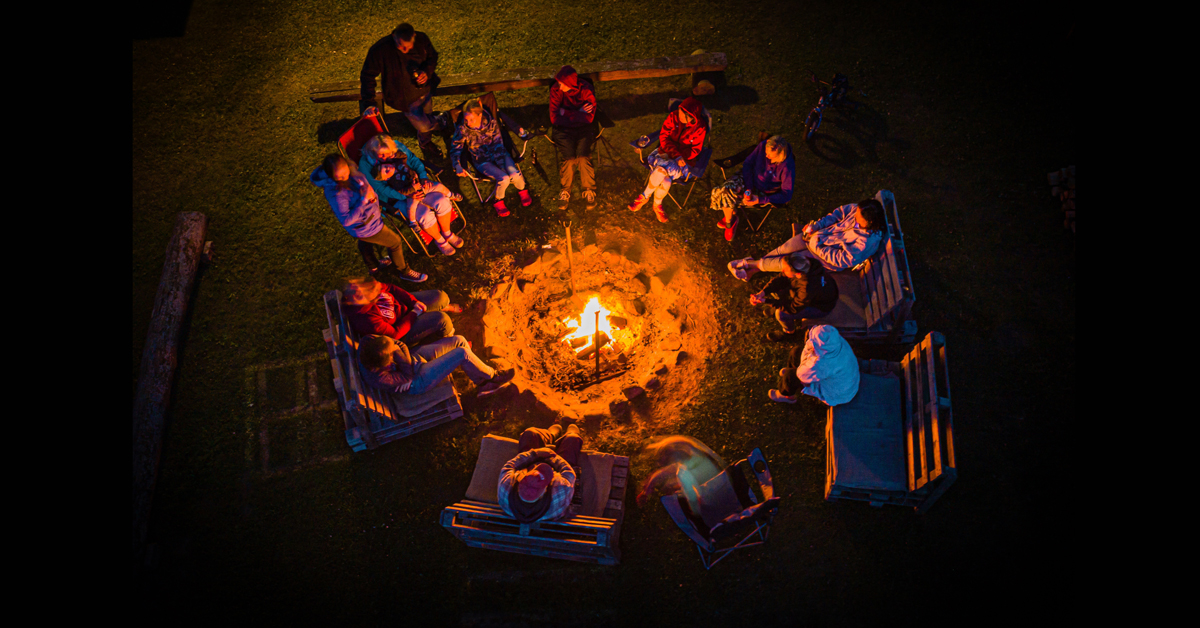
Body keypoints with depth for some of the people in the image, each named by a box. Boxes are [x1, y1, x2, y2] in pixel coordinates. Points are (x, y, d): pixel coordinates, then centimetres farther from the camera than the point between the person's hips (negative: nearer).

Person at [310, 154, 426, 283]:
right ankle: (404, 271, 35)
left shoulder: (352, 171, -14)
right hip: (365, 227, -8)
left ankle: (373, 267, 63)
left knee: (365, 242, 34)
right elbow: (346, 221, -34)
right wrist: (363, 200, -37)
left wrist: (372, 196, -11)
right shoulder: (335, 192, -37)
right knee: (395, 242, 10)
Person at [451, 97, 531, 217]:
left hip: (498, 154, 2)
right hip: (482, 160, -2)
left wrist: (501, 163, -18)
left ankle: (522, 190, 14)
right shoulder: (462, 129, -16)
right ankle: (498, 201, 4)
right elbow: (455, 149, -8)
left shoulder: (491, 122, -14)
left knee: (515, 175, -23)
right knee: (503, 178, -27)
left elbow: (498, 144, -8)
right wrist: (457, 167, -23)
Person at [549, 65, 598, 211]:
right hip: (563, 129, 0)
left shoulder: (586, 90, -11)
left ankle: (589, 191, -5)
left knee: (583, 157, -26)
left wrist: (566, 113, -14)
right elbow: (554, 118, -12)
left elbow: (589, 118, -14)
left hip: (583, 128, 0)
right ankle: (565, 190, -3)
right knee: (570, 157, -26)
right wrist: (578, 113, -13)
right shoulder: (556, 90, -10)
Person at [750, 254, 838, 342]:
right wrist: (761, 293, -22)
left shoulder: (808, 288, -43)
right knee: (774, 292, 1)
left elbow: (793, 309, -27)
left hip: (823, 307, -7)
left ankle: (790, 332, 13)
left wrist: (766, 301, -29)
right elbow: (781, 279, -10)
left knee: (781, 313, -20)